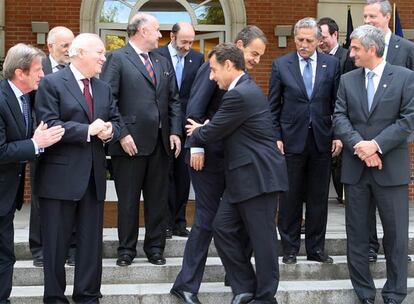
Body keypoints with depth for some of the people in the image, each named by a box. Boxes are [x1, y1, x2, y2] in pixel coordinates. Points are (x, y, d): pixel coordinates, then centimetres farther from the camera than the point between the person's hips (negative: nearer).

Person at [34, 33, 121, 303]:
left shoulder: (103, 88, 14)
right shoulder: (52, 83, -7)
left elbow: (115, 120, 16)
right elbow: (48, 125, -16)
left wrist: (109, 131, -7)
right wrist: (88, 130, -19)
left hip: (94, 175, 6)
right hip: (60, 175, -6)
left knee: (92, 241, 10)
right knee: (56, 242, 3)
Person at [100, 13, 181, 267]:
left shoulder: (163, 62, 16)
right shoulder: (117, 59, -4)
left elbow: (174, 100, 15)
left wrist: (175, 131, 4)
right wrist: (121, 134, -15)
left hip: (160, 142, 5)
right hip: (130, 142, -5)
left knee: (158, 199, 9)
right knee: (128, 200, 4)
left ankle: (155, 248, 19)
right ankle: (127, 249, 15)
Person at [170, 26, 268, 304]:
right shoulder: (214, 68, -10)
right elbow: (195, 110, -16)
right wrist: (196, 147, -21)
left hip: (235, 156, 8)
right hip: (209, 155, -7)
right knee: (208, 218, -5)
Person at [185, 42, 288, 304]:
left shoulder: (240, 94, -18)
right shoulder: (245, 88, 15)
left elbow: (211, 133, -13)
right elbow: (226, 127, 20)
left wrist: (196, 132, 8)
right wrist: (204, 130, 4)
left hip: (258, 175, -11)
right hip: (246, 174, 11)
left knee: (262, 237, 0)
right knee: (224, 228, 10)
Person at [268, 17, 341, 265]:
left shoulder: (332, 64, 4)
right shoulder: (281, 65, 2)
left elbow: (338, 103, 6)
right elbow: (273, 106, 3)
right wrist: (275, 137, -3)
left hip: (322, 140, 1)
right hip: (292, 139, -1)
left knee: (318, 197, 7)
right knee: (290, 197, 4)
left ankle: (316, 248, 16)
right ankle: (290, 248, 14)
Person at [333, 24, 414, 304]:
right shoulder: (347, 80, 9)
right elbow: (340, 117, 1)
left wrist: (376, 144, -16)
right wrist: (359, 146, -15)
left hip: (391, 168, -3)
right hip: (355, 167, 3)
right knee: (357, 233, 7)